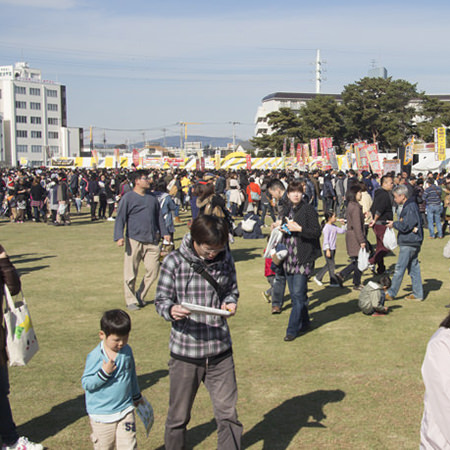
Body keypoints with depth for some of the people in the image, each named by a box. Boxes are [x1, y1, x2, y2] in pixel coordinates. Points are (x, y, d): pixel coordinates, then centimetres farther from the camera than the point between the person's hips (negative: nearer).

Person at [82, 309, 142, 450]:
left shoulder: (127, 351, 1)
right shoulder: (95, 357, -15)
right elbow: (86, 384, -14)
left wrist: (136, 396, 29)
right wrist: (104, 373, -28)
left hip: (125, 410, 3)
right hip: (101, 415, -3)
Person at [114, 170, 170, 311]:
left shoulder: (152, 198, 16)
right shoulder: (128, 198, 0)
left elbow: (159, 217, 24)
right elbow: (120, 218, -3)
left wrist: (164, 233, 18)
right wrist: (119, 236, -14)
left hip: (151, 241, 5)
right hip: (134, 240, -5)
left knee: (153, 271, 2)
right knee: (131, 273, 0)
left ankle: (140, 296, 21)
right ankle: (131, 300, 14)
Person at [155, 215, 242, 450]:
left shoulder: (225, 259, 1)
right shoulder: (174, 262, -9)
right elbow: (161, 300, -3)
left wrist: (230, 303, -9)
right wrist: (171, 310, -26)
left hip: (220, 351, 2)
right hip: (185, 351, -2)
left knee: (228, 414, 7)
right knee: (178, 416, 13)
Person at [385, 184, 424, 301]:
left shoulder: (410, 208, -18)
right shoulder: (408, 206, 13)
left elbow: (404, 226, -20)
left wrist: (394, 224, -4)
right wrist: (395, 223, 2)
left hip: (409, 243, -10)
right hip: (413, 242, 10)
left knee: (399, 268, -4)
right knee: (414, 267, 12)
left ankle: (391, 294, 1)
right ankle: (417, 294, 17)